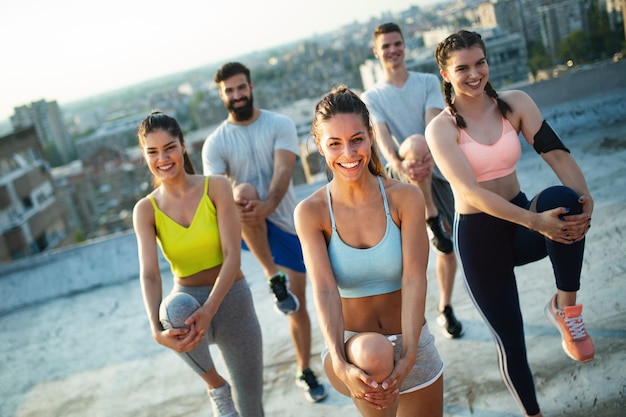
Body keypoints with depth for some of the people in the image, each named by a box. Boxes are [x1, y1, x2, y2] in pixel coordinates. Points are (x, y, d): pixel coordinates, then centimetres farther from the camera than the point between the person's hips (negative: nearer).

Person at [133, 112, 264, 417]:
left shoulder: (216, 188, -9)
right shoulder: (146, 210, -4)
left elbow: (232, 256, -15)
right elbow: (149, 274, -15)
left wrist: (209, 310, -31)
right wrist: (157, 328, -33)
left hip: (231, 299, 0)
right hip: (187, 300, 1)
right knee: (174, 315, -36)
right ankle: (214, 384, -6)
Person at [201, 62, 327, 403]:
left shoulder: (280, 125, -4)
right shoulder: (215, 143, -2)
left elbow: (283, 171, -19)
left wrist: (267, 205, -38)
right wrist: (235, 201, -40)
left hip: (286, 224, 1)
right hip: (248, 227, -1)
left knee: (298, 304, 5)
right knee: (245, 191, -35)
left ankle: (305, 372, 25)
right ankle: (275, 279, -26)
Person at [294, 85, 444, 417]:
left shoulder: (405, 198, -10)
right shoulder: (311, 212, -10)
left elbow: (414, 281, -17)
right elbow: (324, 290, -21)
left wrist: (408, 356, -30)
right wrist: (340, 364, -35)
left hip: (411, 344, 2)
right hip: (351, 347, -2)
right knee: (373, 353, -35)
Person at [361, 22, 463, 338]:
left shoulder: (429, 82, 6)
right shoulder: (371, 97, 4)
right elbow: (381, 136, -13)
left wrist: (427, 157, -31)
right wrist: (397, 163, -33)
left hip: (438, 169, 1)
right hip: (405, 173, 0)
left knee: (447, 246, 3)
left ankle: (445, 309, 23)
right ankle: (433, 219, -13)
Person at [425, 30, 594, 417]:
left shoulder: (515, 103, -2)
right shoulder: (442, 128, -13)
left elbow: (556, 152, -11)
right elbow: (471, 193, -23)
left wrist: (584, 196, -30)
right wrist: (535, 221, -32)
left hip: (521, 221, 3)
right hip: (478, 236, -2)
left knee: (560, 197, -33)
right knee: (509, 338, 4)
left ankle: (566, 307, -16)